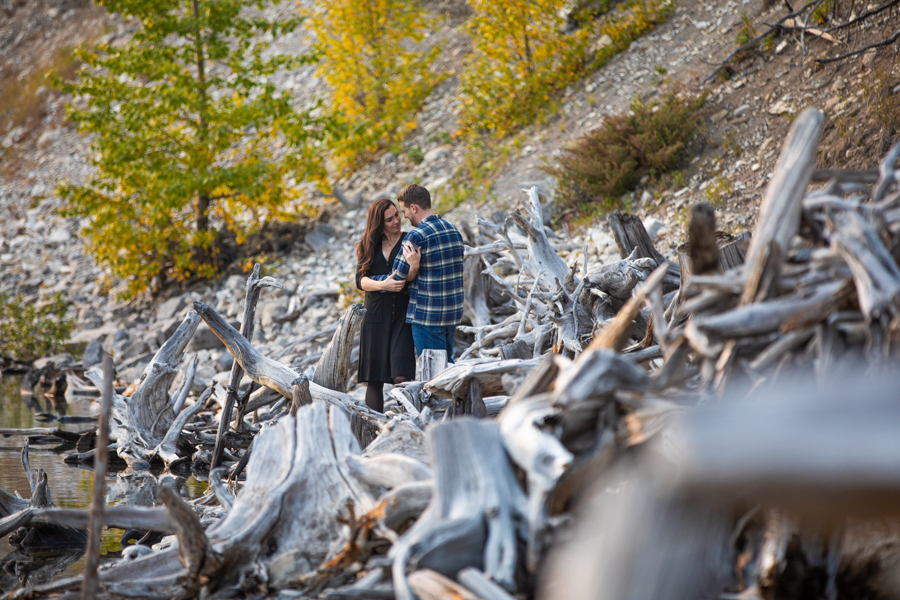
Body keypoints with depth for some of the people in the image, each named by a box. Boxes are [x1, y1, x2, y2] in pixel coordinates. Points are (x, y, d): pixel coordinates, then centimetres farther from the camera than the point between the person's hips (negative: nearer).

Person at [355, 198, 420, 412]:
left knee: (401, 375, -15)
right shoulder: (368, 246, 9)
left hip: (403, 314, -2)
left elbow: (411, 281, -4)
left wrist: (414, 268, -27)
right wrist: (383, 285, -18)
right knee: (374, 378, 2)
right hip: (375, 314, 3)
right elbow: (360, 280, 1)